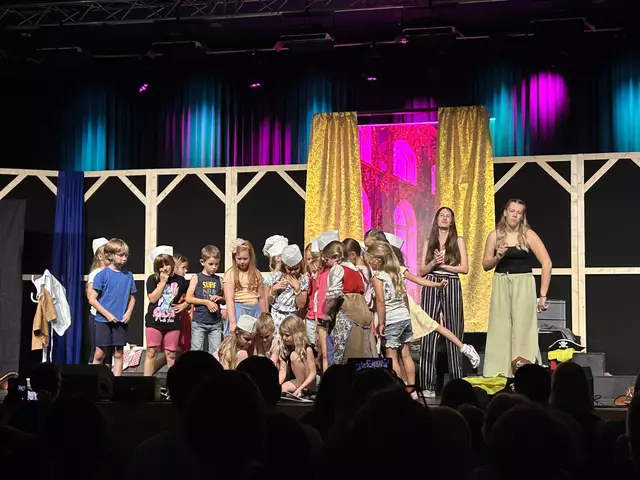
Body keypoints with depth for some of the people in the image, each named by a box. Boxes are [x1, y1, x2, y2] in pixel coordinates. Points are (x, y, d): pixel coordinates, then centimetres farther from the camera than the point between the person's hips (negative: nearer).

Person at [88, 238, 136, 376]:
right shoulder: (102, 275, -7)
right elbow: (92, 299, -7)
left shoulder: (128, 275, 4)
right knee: (99, 354, 2)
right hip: (103, 320, -3)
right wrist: (107, 314, -13)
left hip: (121, 321, 3)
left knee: (118, 354, 6)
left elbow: (132, 298, 13)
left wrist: (129, 312, -4)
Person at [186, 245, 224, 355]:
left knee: (216, 353, 3)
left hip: (216, 322, 3)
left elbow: (225, 300, 18)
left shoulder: (219, 280, 9)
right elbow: (188, 298, -6)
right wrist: (206, 302, -14)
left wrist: (220, 298, -4)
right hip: (199, 322, -3)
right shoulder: (196, 278, 0)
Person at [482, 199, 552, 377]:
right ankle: (497, 375, 8)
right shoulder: (495, 235, 5)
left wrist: (543, 294, -10)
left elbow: (546, 263, -7)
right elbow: (485, 265, 9)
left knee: (523, 330, -3)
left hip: (524, 285, -2)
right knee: (499, 331, 3)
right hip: (501, 286, 3)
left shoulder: (528, 235, -4)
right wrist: (497, 257, -12)